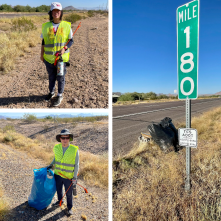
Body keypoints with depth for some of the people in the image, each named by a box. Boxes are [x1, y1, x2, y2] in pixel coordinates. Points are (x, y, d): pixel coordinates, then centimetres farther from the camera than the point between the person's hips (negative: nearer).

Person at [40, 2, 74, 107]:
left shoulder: (66, 26, -4)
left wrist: (64, 48, -16)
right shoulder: (46, 26, 1)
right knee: (51, 76, 17)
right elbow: (43, 42, 9)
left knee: (60, 77, 7)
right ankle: (51, 92, 37)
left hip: (61, 57, -2)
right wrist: (42, 54, 9)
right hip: (49, 57, 2)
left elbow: (71, 40, 0)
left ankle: (60, 96, 24)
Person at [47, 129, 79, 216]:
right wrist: (51, 165, 1)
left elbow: (76, 165, -13)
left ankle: (69, 207, 39)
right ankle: (60, 200, 55)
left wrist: (75, 177, -14)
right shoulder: (56, 147, -10)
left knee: (69, 193, 14)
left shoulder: (74, 150, -21)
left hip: (68, 177, -4)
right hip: (57, 174, 4)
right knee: (58, 189, 26)